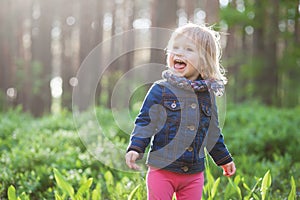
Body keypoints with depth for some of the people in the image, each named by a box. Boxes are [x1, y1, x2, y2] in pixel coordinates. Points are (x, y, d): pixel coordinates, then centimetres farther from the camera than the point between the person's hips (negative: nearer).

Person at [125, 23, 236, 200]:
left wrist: (224, 159, 25)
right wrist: (136, 148, -17)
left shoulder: (207, 94, 6)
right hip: (162, 170, -3)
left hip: (194, 174, 3)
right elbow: (145, 122, -3)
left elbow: (213, 131, 18)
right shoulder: (161, 90, -5)